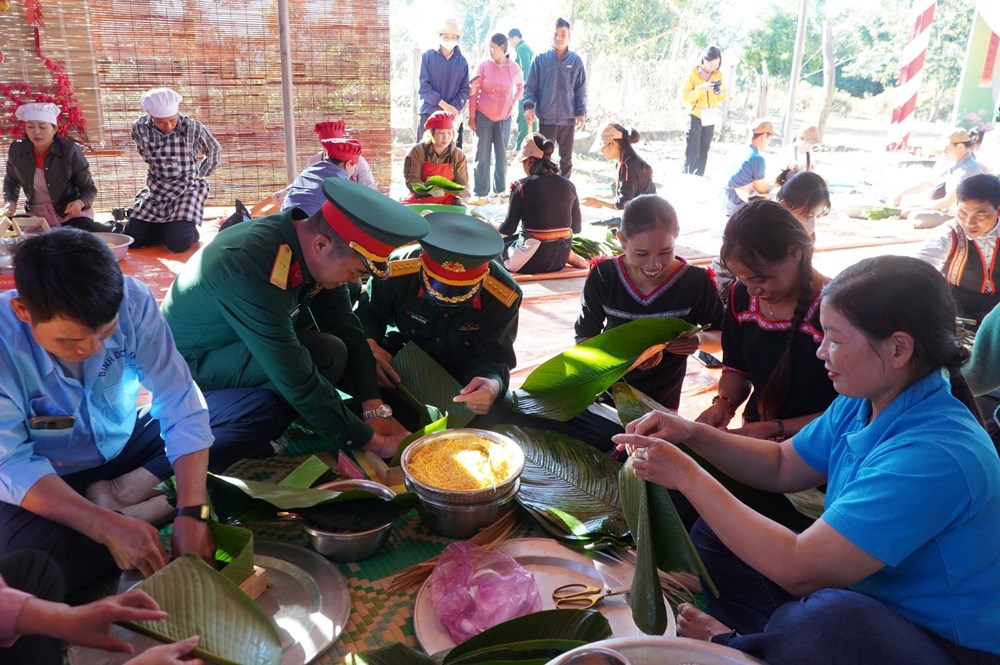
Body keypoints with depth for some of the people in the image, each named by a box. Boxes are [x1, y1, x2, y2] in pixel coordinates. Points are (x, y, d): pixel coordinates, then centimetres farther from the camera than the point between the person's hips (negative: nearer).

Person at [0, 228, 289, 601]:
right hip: (50, 480, -3)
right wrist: (108, 527, -38)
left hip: (127, 444, 4)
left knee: (262, 409, -8)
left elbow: (179, 404, -23)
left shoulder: (131, 301, -23)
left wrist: (191, 513, -32)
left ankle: (121, 493, -15)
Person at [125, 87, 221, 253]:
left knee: (178, 243, -20)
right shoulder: (140, 129, -9)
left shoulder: (193, 128, -18)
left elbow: (214, 151, 2)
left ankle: (189, 229, 13)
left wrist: (199, 175, 13)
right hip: (156, 191, 4)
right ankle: (169, 227, 22)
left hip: (187, 190, -4)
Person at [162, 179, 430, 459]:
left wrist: (375, 410, -14)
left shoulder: (312, 243, -14)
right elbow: (298, 380, -34)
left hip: (243, 340, 8)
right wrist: (375, 442, -26)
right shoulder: (249, 270, -37)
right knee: (326, 355, -27)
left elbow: (345, 328, -7)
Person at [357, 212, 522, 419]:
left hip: (464, 376, 0)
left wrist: (494, 383, -48)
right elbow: (369, 313, -7)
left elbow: (494, 356, -22)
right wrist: (370, 346, -32)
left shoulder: (504, 296, -25)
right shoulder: (398, 273, -27)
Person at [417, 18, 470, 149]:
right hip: (429, 114, -2)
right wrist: (444, 105, -15)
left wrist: (454, 109, -12)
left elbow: (464, 90, 6)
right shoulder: (428, 56, 2)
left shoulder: (462, 61, 9)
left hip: (453, 117, 2)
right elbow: (424, 87, -4)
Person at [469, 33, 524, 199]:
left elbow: (521, 86, 19)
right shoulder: (484, 65, -7)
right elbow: (474, 92, -4)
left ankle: (501, 191, 21)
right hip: (483, 116, -2)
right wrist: (472, 117, -6)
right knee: (482, 157, 2)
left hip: (504, 118, 2)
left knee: (502, 156, 9)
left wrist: (513, 101, 7)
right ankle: (481, 194, 9)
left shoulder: (514, 68, -2)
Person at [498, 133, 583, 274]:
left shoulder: (522, 186, -10)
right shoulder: (568, 185, 2)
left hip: (533, 261, -5)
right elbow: (576, 228, 9)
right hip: (561, 259, 5)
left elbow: (508, 229, -6)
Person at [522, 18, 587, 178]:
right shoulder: (541, 59, 2)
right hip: (546, 118, -1)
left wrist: (582, 113, -4)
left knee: (566, 158, 10)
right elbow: (530, 86, 1)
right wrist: (529, 106, -14)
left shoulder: (576, 61, 5)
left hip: (568, 118, 1)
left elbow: (581, 90, 7)